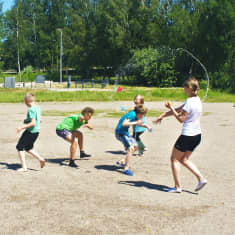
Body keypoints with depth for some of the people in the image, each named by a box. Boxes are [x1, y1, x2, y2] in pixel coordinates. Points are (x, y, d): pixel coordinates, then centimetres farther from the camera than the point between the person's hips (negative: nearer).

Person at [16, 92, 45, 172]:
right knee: (28, 148, 24)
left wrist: (22, 127, -22)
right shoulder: (38, 108, 7)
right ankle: (40, 159, 9)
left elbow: (33, 123, -24)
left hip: (30, 132, -9)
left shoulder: (31, 110, -20)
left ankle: (24, 167, 3)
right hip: (36, 131, 9)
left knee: (19, 147, 3)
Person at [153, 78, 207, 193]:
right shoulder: (197, 100, 10)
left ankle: (177, 186, 10)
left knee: (174, 159, 7)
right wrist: (162, 116, 16)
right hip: (197, 135, 9)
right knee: (184, 159, 20)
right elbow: (179, 110, 14)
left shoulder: (189, 101, -18)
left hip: (187, 136, -9)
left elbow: (181, 119, -16)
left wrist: (171, 108, -8)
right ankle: (201, 178, 9)